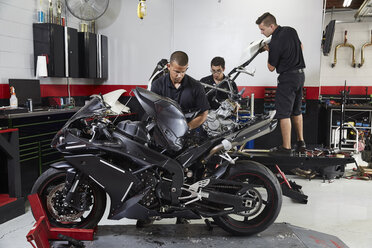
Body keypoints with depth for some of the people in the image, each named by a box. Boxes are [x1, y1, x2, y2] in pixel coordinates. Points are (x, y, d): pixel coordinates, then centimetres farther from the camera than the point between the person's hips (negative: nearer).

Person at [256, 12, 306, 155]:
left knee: (283, 113, -3)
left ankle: (286, 148, -1)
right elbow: (300, 47, 21)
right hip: (300, 74, 9)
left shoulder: (275, 43, -21)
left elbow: (271, 67, -11)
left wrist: (268, 50, 3)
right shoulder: (291, 31, 4)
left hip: (287, 78, -9)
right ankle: (300, 142, 24)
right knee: (296, 110, 17)